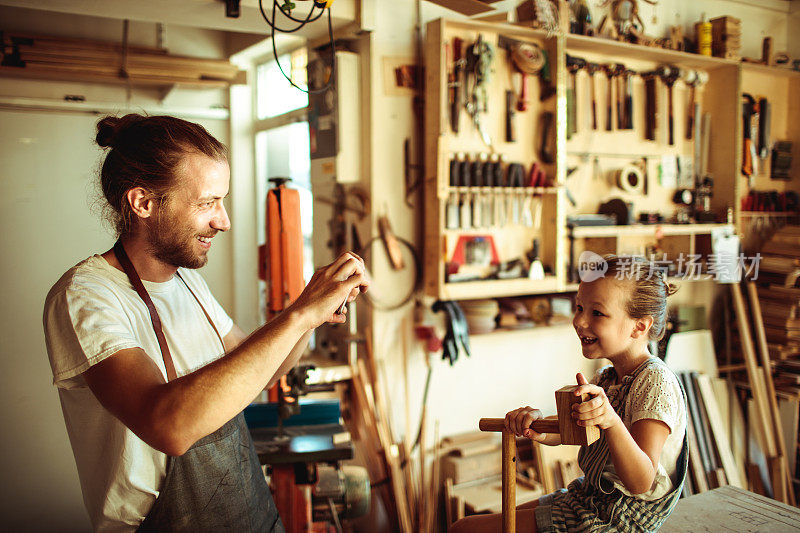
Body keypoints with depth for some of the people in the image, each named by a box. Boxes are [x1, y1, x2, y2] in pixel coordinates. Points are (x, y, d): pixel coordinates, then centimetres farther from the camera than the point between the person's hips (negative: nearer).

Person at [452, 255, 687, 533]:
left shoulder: (655, 382, -21)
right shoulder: (606, 378, 5)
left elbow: (640, 484, -28)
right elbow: (559, 434, 6)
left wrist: (611, 421, -45)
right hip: (587, 498, 8)